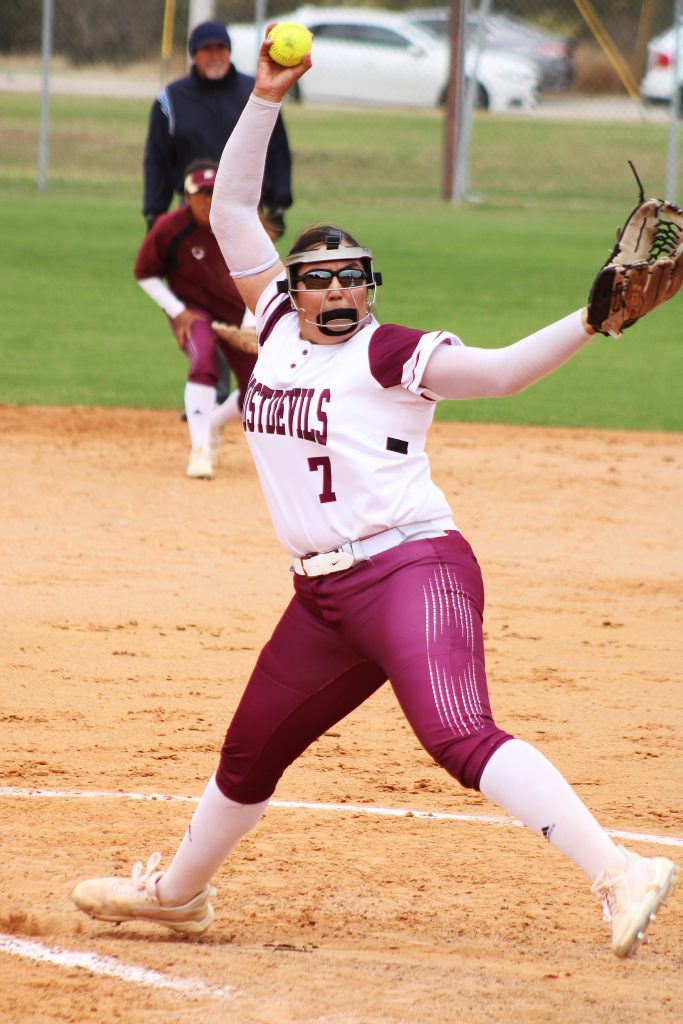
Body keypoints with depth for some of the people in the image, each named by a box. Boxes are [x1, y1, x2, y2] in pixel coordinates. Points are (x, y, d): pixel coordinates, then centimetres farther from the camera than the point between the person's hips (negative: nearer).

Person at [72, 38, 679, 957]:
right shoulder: (280, 328, 12)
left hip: (412, 568, -7)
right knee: (250, 754, 22)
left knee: (459, 736, -27)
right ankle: (177, 892, 45)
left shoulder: (391, 354, -5)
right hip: (323, 596, 7)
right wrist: (266, 99, 8)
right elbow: (232, 210, 15)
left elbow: (498, 371, -16)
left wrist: (589, 321, -31)